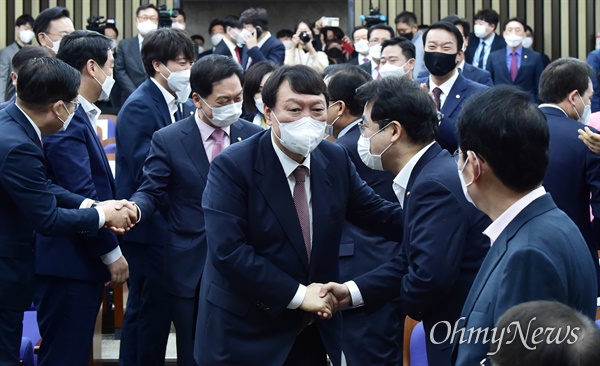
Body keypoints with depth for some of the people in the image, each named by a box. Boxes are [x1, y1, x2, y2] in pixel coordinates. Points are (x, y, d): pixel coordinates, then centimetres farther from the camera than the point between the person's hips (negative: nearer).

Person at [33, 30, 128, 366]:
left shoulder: (77, 114, 14)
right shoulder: (67, 119, -19)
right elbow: (81, 197, -22)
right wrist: (112, 253, -15)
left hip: (80, 262, 10)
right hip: (67, 264, -10)